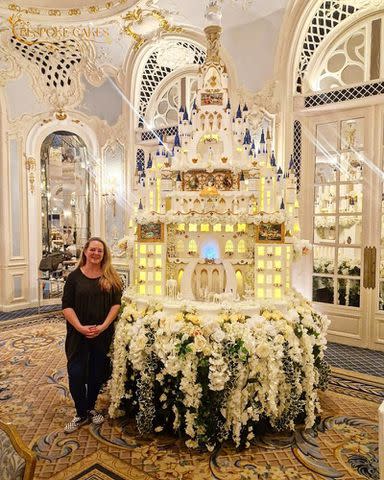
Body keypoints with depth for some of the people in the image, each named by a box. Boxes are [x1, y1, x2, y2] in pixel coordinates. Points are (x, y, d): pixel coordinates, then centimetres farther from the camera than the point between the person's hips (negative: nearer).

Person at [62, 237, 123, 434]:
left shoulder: (111, 277, 0)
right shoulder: (75, 276, -2)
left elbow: (116, 303, -3)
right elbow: (67, 306, -5)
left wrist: (104, 326, -14)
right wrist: (80, 327, -16)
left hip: (103, 334, 1)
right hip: (78, 334, -1)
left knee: (97, 373, 12)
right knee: (76, 374, 0)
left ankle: (90, 408, 34)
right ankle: (81, 414, 21)